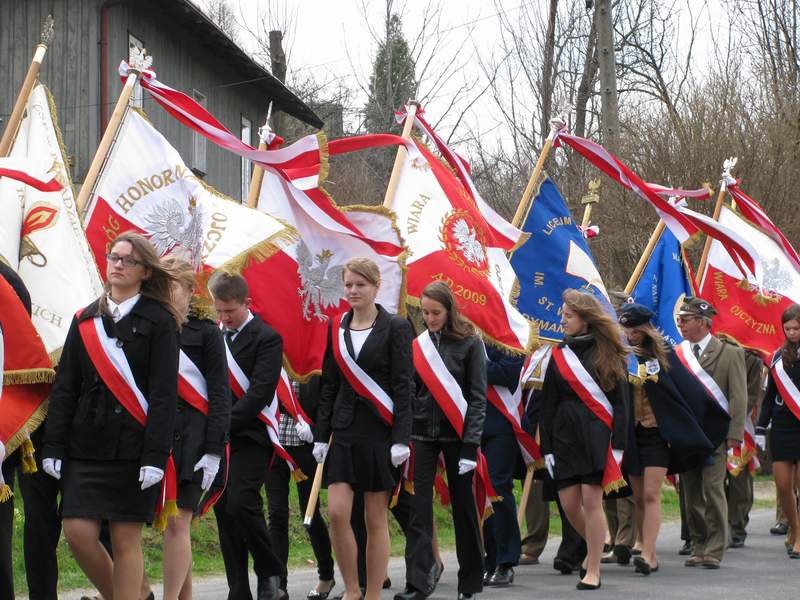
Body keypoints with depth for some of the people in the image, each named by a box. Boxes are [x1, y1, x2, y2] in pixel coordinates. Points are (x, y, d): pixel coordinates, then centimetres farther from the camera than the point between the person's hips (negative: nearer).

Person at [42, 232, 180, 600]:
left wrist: (155, 455, -15)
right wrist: (54, 446, 1)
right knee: (78, 532, -4)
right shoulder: (86, 320, 12)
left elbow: (164, 394, -7)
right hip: (86, 444, 4)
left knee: (125, 539, -2)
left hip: (133, 446, -4)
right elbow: (64, 388, 10)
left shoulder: (159, 321, -1)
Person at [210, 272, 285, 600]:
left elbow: (259, 393, -14)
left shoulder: (267, 338, -6)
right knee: (224, 511, 5)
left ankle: (270, 571, 2)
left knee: (241, 502, -19)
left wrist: (223, 424, -19)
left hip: (249, 435, -6)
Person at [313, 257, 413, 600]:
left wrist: (401, 439, -13)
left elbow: (403, 387, -7)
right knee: (337, 512, -7)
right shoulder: (336, 328, 10)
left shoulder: (395, 327, -3)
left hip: (379, 431, -4)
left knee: (375, 518, 1)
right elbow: (329, 385, 13)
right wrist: (321, 435, 8)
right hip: (345, 431, 4)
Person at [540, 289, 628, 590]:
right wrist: (546, 447, 5)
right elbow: (548, 404, 11)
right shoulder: (560, 355, 11)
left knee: (591, 500, -8)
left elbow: (620, 401, -2)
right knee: (569, 503, 1)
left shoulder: (607, 354, 0)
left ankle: (593, 570, 2)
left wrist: (618, 445, -10)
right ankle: (594, 547, 29)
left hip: (597, 433, -4)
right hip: (565, 434, 4)